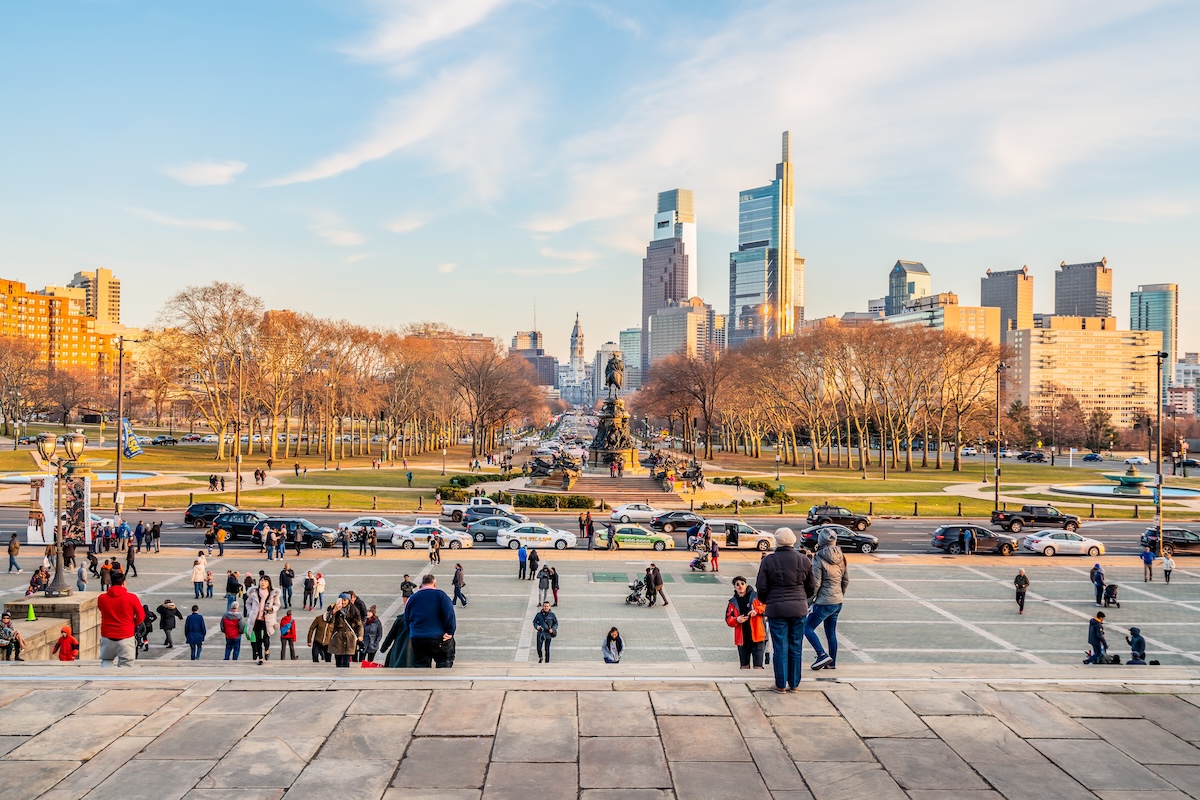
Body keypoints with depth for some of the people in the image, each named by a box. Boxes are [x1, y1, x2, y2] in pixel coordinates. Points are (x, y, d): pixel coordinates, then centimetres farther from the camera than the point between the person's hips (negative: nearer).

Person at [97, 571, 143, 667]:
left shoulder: (101, 598, -2)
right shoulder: (131, 598, -10)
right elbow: (141, 616, -3)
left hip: (107, 637, 3)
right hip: (126, 638, -3)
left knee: (106, 662, 20)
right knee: (125, 666, 3)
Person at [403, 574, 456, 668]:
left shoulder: (412, 598, 11)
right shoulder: (439, 594, -3)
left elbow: (406, 621, 16)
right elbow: (449, 614, -14)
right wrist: (450, 632, -8)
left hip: (417, 640, 4)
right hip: (439, 639, -3)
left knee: (421, 665, 11)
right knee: (444, 664, 9)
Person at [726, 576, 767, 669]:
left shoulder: (756, 596, 3)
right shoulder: (733, 602, 9)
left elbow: (766, 605, -5)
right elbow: (728, 620, 7)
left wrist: (757, 610, -19)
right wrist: (737, 620, -13)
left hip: (757, 636, -3)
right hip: (742, 638, 3)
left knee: (758, 666, -7)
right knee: (744, 666, 10)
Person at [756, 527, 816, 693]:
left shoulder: (768, 560, -8)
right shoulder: (803, 559, 0)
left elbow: (761, 588, -6)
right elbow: (812, 587, 7)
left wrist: (766, 601, 14)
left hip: (776, 609, -2)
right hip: (799, 608, 3)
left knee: (780, 648, 5)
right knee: (796, 647, 11)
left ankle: (781, 685, 11)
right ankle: (794, 684, 18)